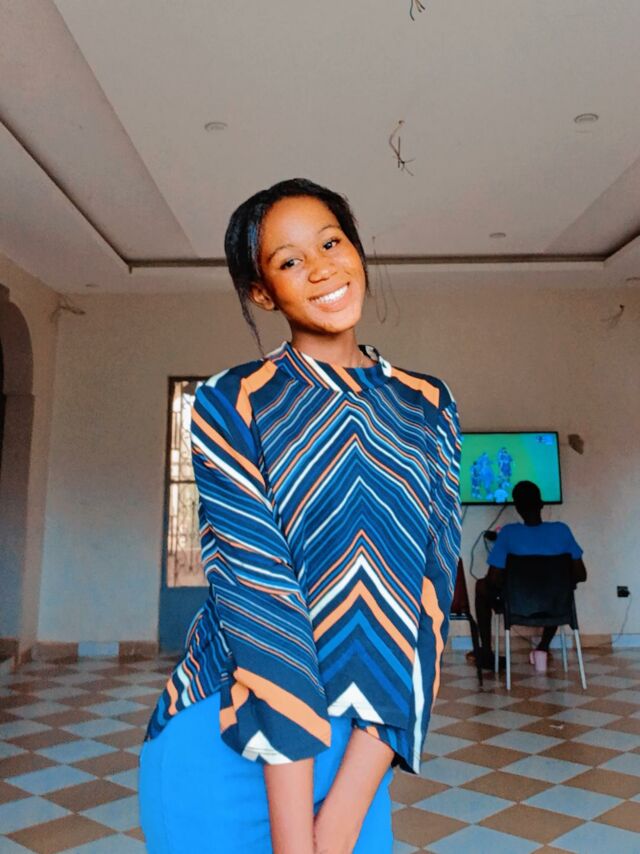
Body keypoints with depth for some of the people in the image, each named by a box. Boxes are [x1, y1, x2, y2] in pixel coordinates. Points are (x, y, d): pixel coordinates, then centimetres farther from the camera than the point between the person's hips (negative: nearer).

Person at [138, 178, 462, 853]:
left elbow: (426, 593, -9)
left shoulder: (427, 408, 0)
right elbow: (258, 593, -16)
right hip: (222, 740, -1)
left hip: (358, 747, 2)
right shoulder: (230, 405, -7)